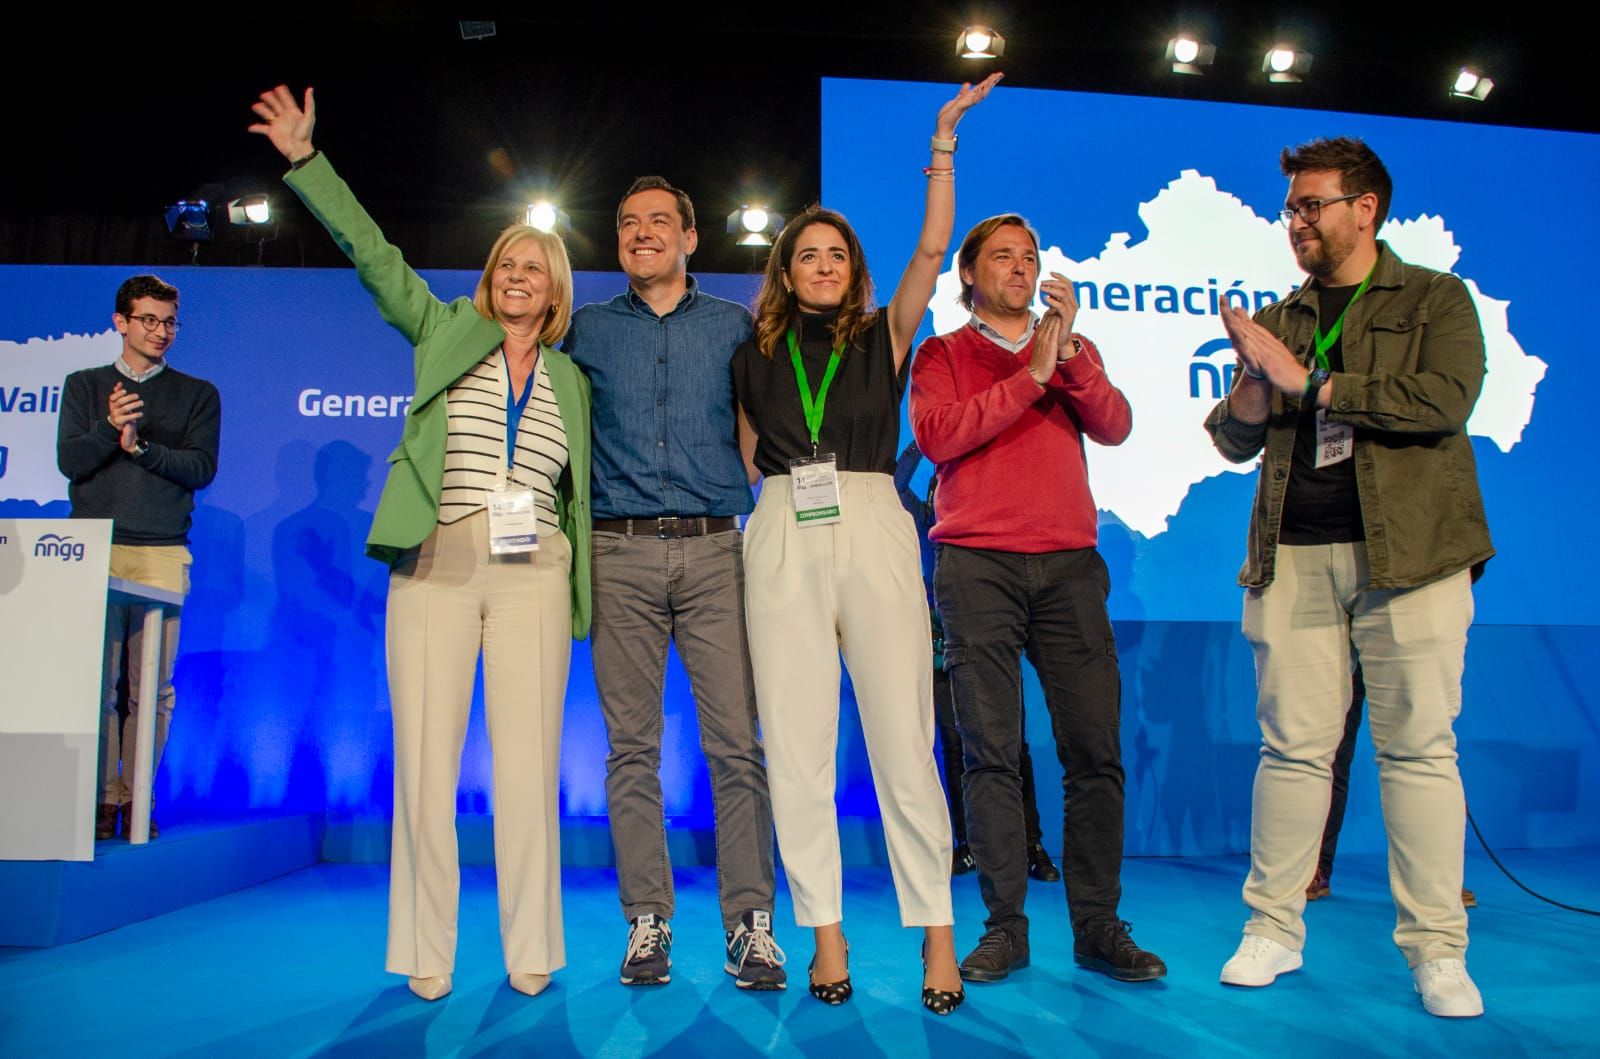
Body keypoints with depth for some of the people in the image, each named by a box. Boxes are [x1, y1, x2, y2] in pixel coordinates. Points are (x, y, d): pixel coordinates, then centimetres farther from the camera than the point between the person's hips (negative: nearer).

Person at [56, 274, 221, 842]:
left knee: (153, 684, -4)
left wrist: (141, 447, -12)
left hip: (163, 553, 0)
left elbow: (202, 468, 2)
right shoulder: (84, 386, 16)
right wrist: (110, 428, -13)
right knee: (95, 678, -4)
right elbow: (69, 460, 4)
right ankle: (100, 798, 3)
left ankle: (135, 797, 4)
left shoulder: (197, 394, 13)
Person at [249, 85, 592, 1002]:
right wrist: (306, 159, 2)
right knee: (426, 759, -1)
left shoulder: (572, 381, 17)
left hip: (534, 575, 1)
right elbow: (373, 253, 8)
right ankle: (427, 952, 12)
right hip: (435, 566, -1)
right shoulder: (446, 335, 14)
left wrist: (585, 595, 12)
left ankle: (530, 951, 10)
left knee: (528, 763, -2)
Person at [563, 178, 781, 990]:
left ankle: (749, 923, 4)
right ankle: (646, 921, 12)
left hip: (713, 552, 0)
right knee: (631, 746, 3)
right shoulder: (586, 330, 13)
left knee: (737, 742, -4)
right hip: (620, 556, 1)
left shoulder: (736, 327, 12)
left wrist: (767, 514, 3)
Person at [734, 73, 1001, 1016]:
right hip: (783, 543, 2)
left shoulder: (884, 336, 11)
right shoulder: (756, 356, 15)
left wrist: (943, 143, -1)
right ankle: (826, 933, 11)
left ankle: (937, 933, 7)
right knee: (797, 744, 1)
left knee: (903, 741, -4)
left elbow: (932, 250, -1)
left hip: (873, 533, -2)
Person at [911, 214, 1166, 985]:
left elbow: (1114, 428, 3)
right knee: (991, 749, -3)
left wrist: (1069, 355, -10)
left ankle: (1098, 926, 8)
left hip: (1069, 563, 3)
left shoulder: (1073, 350, 21)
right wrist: (1030, 377, -9)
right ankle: (1004, 925, 5)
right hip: (977, 565, -2)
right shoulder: (942, 354, 13)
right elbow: (936, 437, -7)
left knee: (1095, 747, -2)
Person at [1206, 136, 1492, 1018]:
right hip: (1293, 555, 3)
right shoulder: (1281, 321, 17)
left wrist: (1305, 381, -10)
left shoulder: (1436, 300, 7)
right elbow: (1234, 441, 13)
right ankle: (1273, 928, 13)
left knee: (1419, 747, 0)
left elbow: (1444, 399, -12)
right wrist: (1255, 376, -8)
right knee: (1293, 746, 3)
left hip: (1408, 549, -3)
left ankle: (1436, 949, 10)